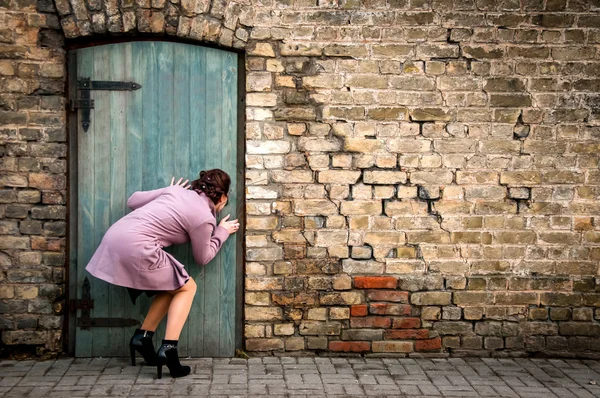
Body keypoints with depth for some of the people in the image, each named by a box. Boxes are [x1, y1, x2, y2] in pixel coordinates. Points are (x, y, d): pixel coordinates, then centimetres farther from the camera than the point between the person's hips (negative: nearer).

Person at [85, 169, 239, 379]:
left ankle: (142, 337, 16)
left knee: (172, 285, 22)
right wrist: (222, 233, 27)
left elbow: (133, 200, 25)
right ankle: (168, 348, -3)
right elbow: (202, 257, 13)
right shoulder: (204, 218, 0)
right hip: (136, 248, -8)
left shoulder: (176, 191, 19)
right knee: (186, 288, 9)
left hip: (114, 238, 8)